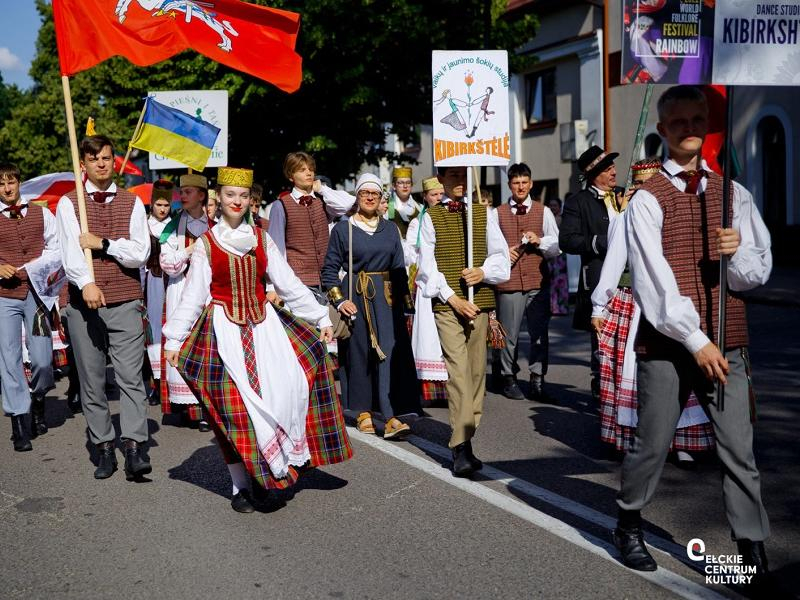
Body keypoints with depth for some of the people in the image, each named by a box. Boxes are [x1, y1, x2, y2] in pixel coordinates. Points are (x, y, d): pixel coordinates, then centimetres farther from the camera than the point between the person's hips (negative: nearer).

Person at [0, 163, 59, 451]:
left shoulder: (41, 214, 9)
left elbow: (56, 249, 7)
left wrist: (30, 267, -7)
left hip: (36, 292, 1)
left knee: (42, 360, -1)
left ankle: (38, 400, 31)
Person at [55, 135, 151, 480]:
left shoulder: (132, 203, 9)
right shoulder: (68, 204, 5)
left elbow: (140, 254, 0)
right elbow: (70, 252, -10)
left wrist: (103, 243, -9)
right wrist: (86, 283, -27)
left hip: (125, 303, 0)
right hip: (83, 303, 0)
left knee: (131, 377, -9)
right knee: (91, 382, 5)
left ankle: (134, 450, -12)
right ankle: (104, 450, 13)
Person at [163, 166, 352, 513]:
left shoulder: (261, 240, 8)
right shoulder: (207, 244, 1)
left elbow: (290, 284, 7)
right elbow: (192, 295, 1)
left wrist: (321, 317, 2)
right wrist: (174, 339, -3)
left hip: (263, 325, 3)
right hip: (224, 329, -3)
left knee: (290, 384, -15)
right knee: (234, 405, -5)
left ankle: (286, 457, 4)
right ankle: (242, 487, 5)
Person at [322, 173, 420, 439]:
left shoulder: (390, 230, 11)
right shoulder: (342, 229, 2)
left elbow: (400, 269, 10)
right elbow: (329, 269, 1)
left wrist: (406, 304, 5)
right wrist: (339, 300, -10)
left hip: (386, 298, 2)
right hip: (356, 298, -2)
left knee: (390, 353, -8)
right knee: (359, 354, 2)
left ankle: (391, 417, -13)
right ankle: (363, 413, 15)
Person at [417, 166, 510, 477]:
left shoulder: (484, 213, 12)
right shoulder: (431, 216, 5)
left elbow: (500, 254, 10)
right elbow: (427, 263, -1)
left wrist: (484, 271, -11)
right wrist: (452, 297, -11)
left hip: (479, 300, 3)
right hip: (446, 302, -3)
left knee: (477, 369, 5)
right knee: (458, 368, -14)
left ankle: (465, 439, 16)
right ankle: (462, 447, -17)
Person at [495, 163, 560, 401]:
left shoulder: (543, 211, 11)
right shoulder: (498, 213, 9)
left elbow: (557, 246, 8)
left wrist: (539, 240, -10)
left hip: (538, 282, 1)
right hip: (508, 282, -1)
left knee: (539, 334, 1)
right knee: (509, 335, 3)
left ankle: (537, 381, 8)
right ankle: (509, 379, 15)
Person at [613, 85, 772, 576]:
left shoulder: (733, 194, 10)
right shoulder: (648, 200, -2)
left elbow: (760, 272, 10)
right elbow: (655, 280, -10)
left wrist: (737, 252, -13)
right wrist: (695, 341, -14)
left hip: (725, 342, 3)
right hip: (667, 342, -3)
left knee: (740, 449, 1)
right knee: (652, 444, 6)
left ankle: (754, 551, 10)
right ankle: (629, 525, 28)